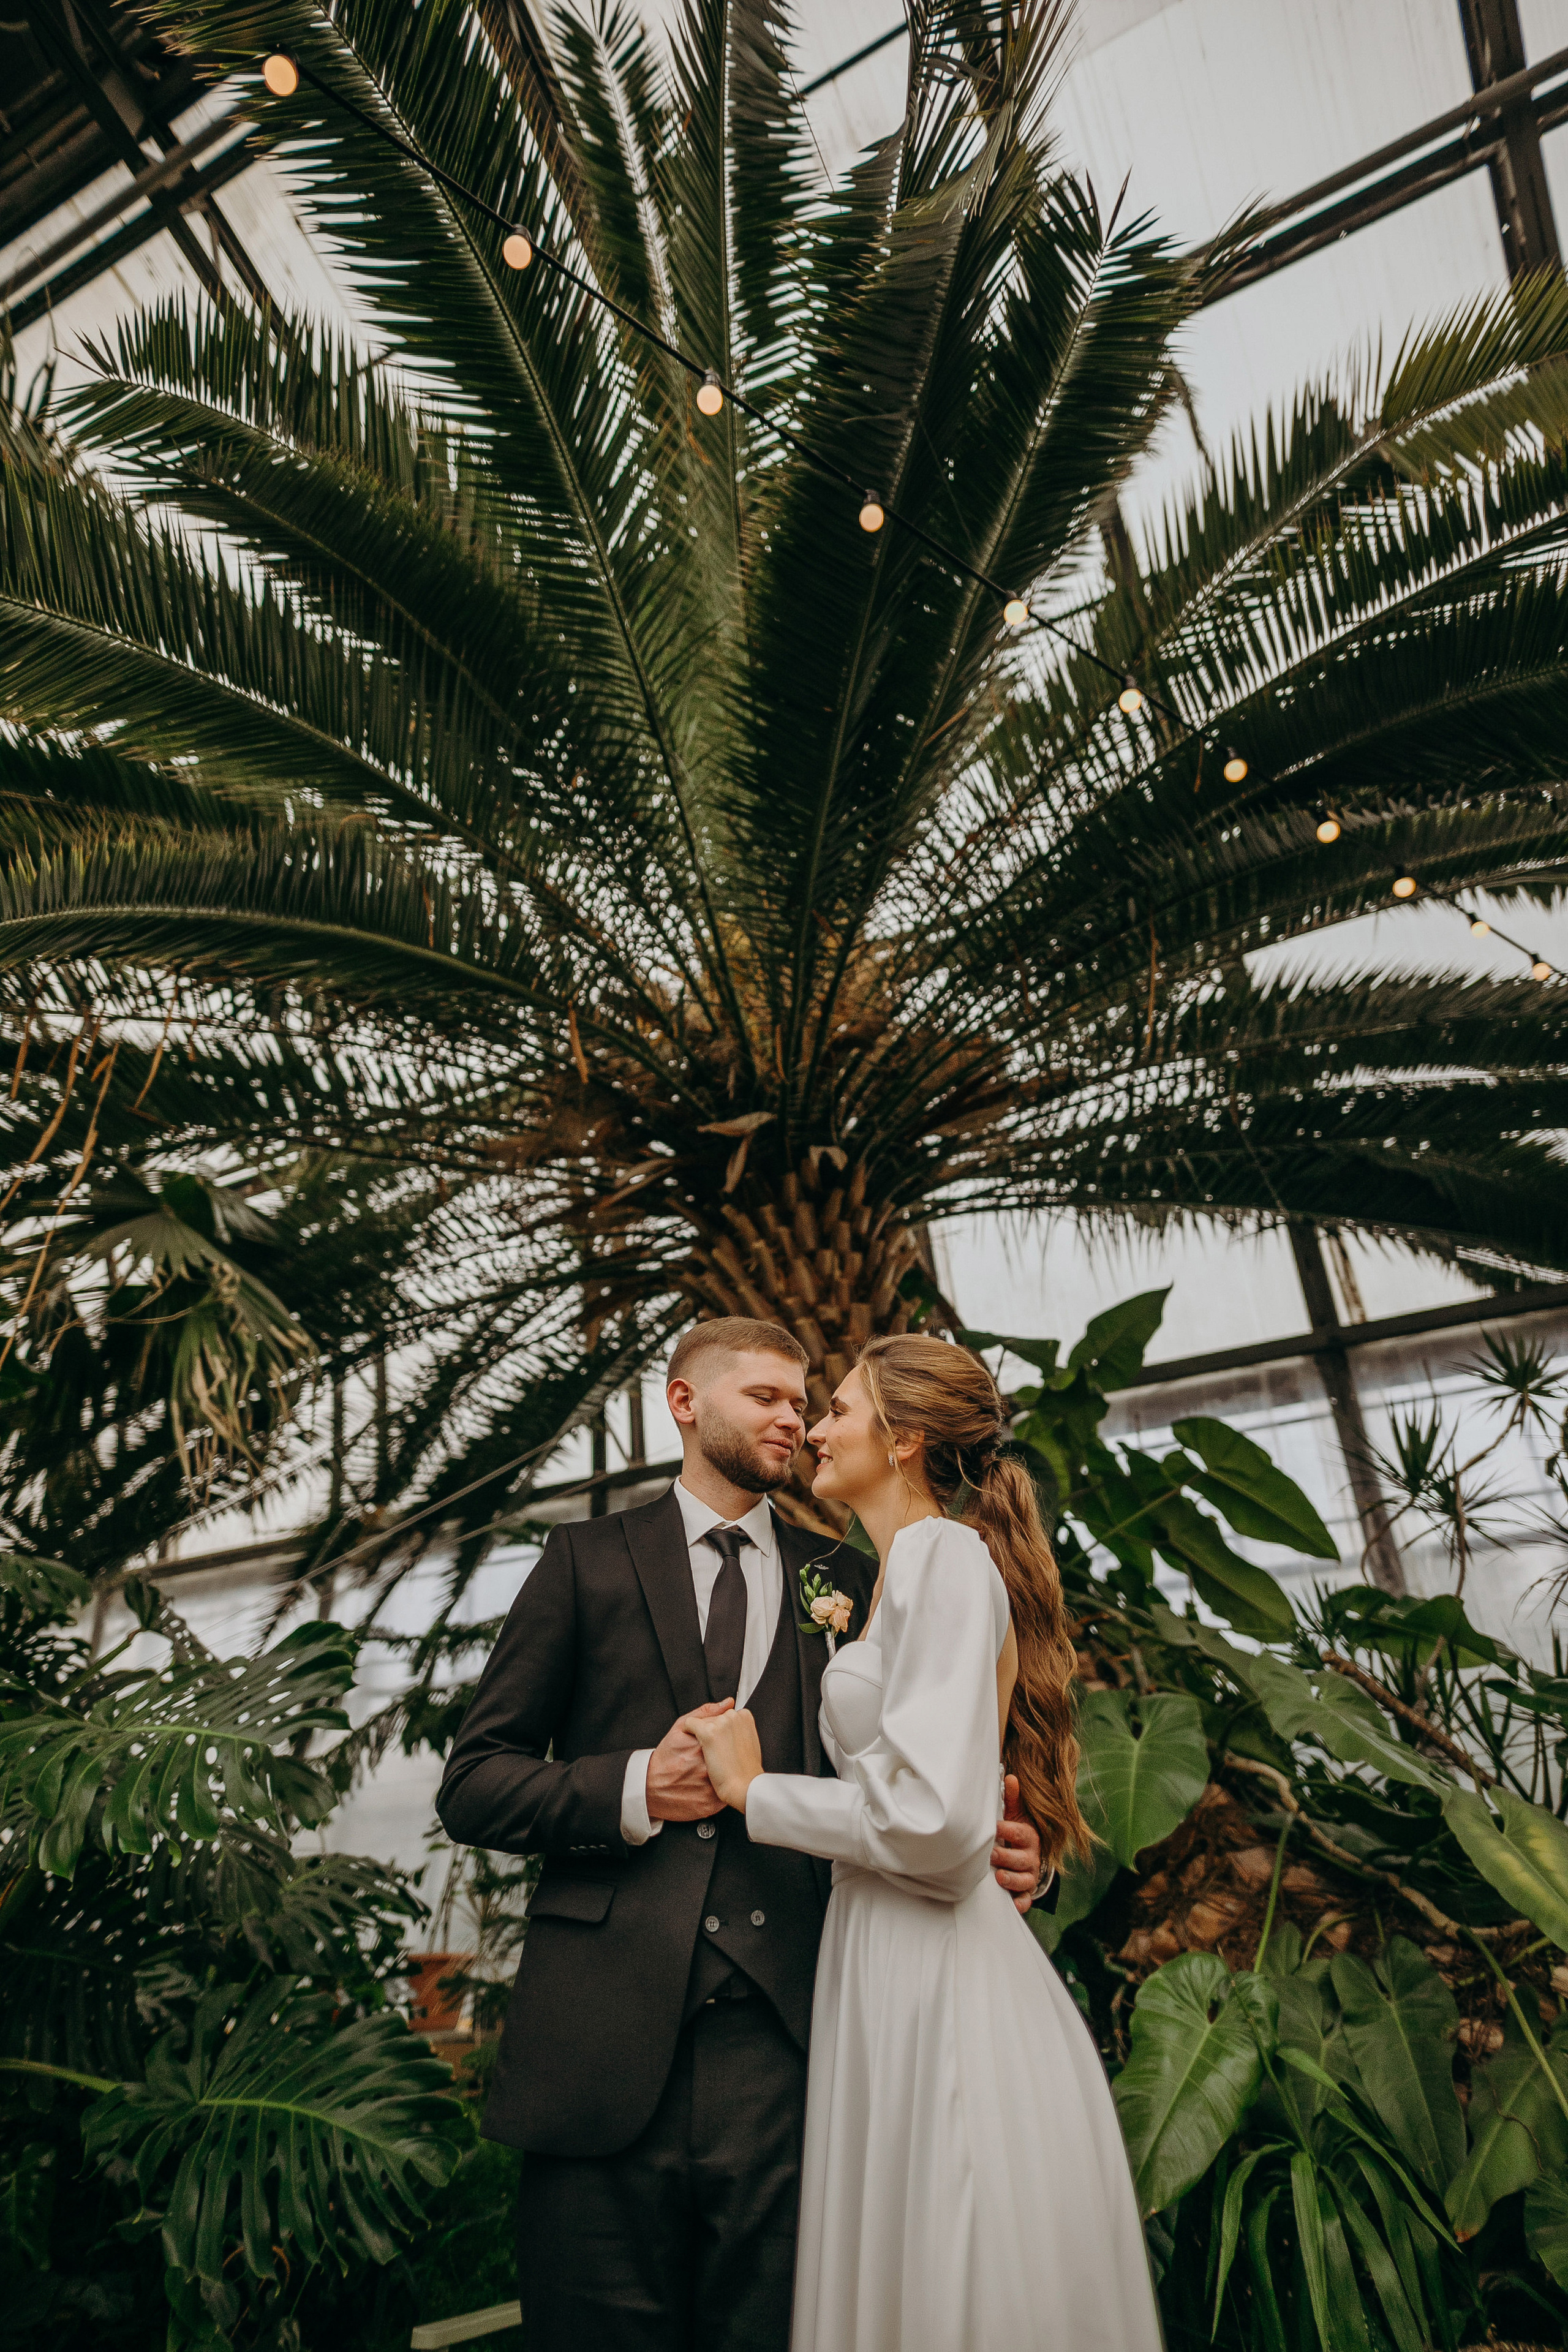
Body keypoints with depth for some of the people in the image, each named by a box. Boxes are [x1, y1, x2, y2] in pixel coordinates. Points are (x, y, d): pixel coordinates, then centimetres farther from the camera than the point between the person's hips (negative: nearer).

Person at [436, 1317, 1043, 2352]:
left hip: (782, 2044, 1)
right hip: (607, 2048, -1)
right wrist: (631, 1789, -13)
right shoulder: (589, 1559, 6)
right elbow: (474, 1784, 4)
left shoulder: (842, 1578, 11)